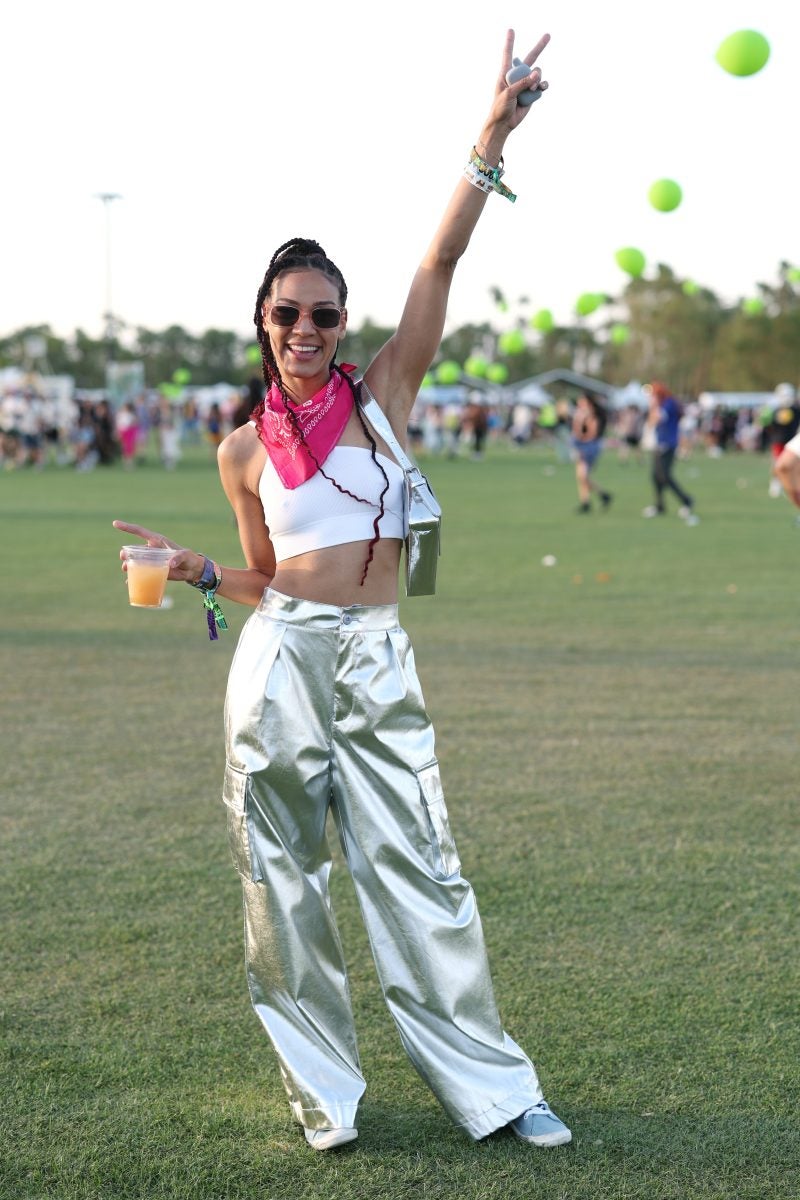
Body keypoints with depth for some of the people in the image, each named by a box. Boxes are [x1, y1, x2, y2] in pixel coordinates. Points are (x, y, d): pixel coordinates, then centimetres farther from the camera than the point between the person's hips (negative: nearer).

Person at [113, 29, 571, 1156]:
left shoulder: (386, 392, 4)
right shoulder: (244, 449, 7)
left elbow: (439, 266, -7)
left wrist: (489, 144, -16)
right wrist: (198, 571, -3)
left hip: (378, 659, -1)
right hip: (280, 657, 1)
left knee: (418, 868, 1)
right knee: (282, 873, 4)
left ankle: (491, 1086, 12)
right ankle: (323, 1088, 20)